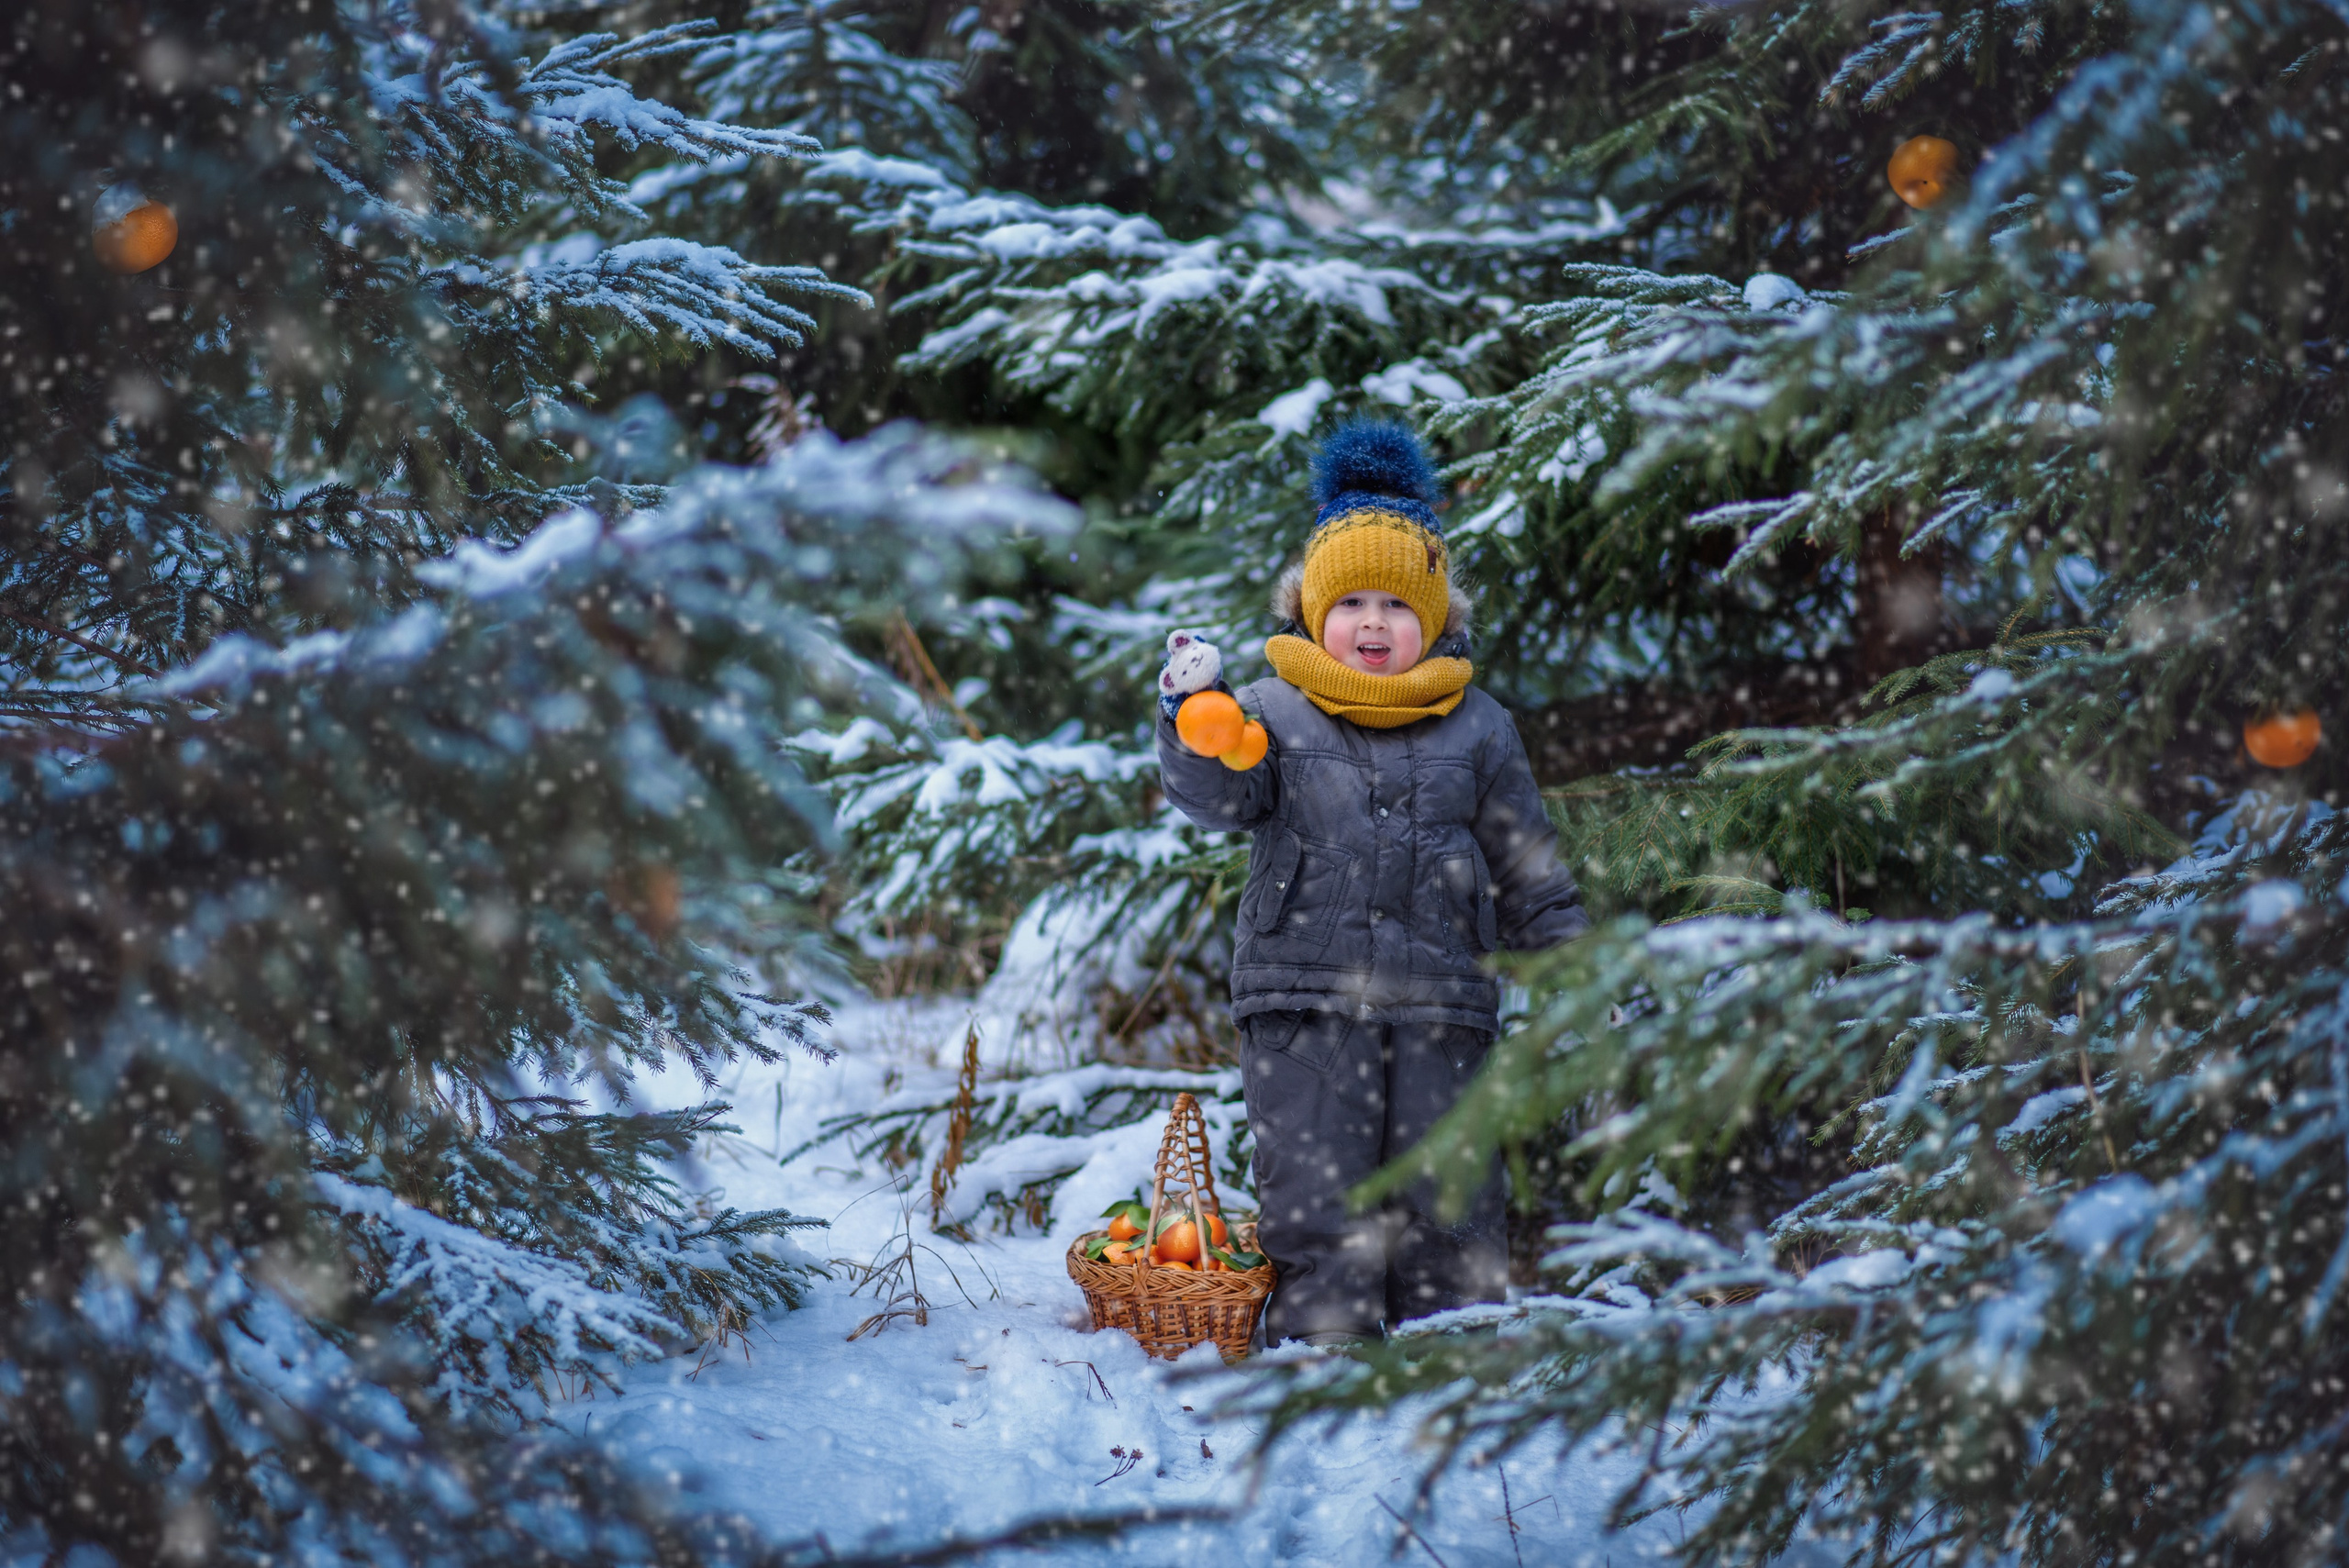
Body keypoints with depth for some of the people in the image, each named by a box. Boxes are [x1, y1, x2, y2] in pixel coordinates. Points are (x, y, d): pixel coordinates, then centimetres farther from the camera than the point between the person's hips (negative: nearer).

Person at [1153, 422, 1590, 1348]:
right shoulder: (1275, 712, 5)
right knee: (1317, 1198, -2)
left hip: (1440, 1003, 2)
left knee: (1449, 1206, 4)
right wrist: (1192, 715, -31)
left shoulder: (1476, 729, 11)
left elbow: (1530, 869, 16)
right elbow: (1217, 796, -13)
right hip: (1304, 1000, -2)